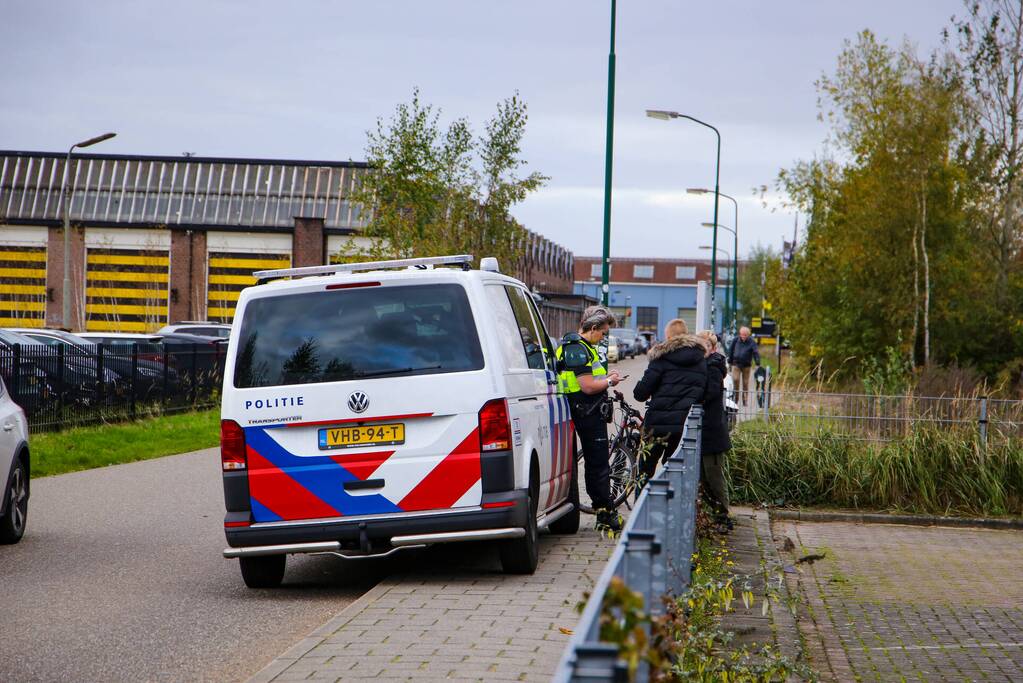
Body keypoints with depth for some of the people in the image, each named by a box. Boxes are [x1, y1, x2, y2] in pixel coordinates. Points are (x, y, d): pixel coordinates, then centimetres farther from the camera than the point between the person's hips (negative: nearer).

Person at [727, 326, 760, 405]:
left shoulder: (752, 342, -6)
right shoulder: (735, 340, 0)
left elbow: (756, 353, -12)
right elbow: (730, 350, 11)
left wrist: (758, 364, -22)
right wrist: (730, 361, 11)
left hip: (746, 365, -1)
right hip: (736, 364, 1)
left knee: (745, 383, 3)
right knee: (735, 379, -15)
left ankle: (744, 400, 12)